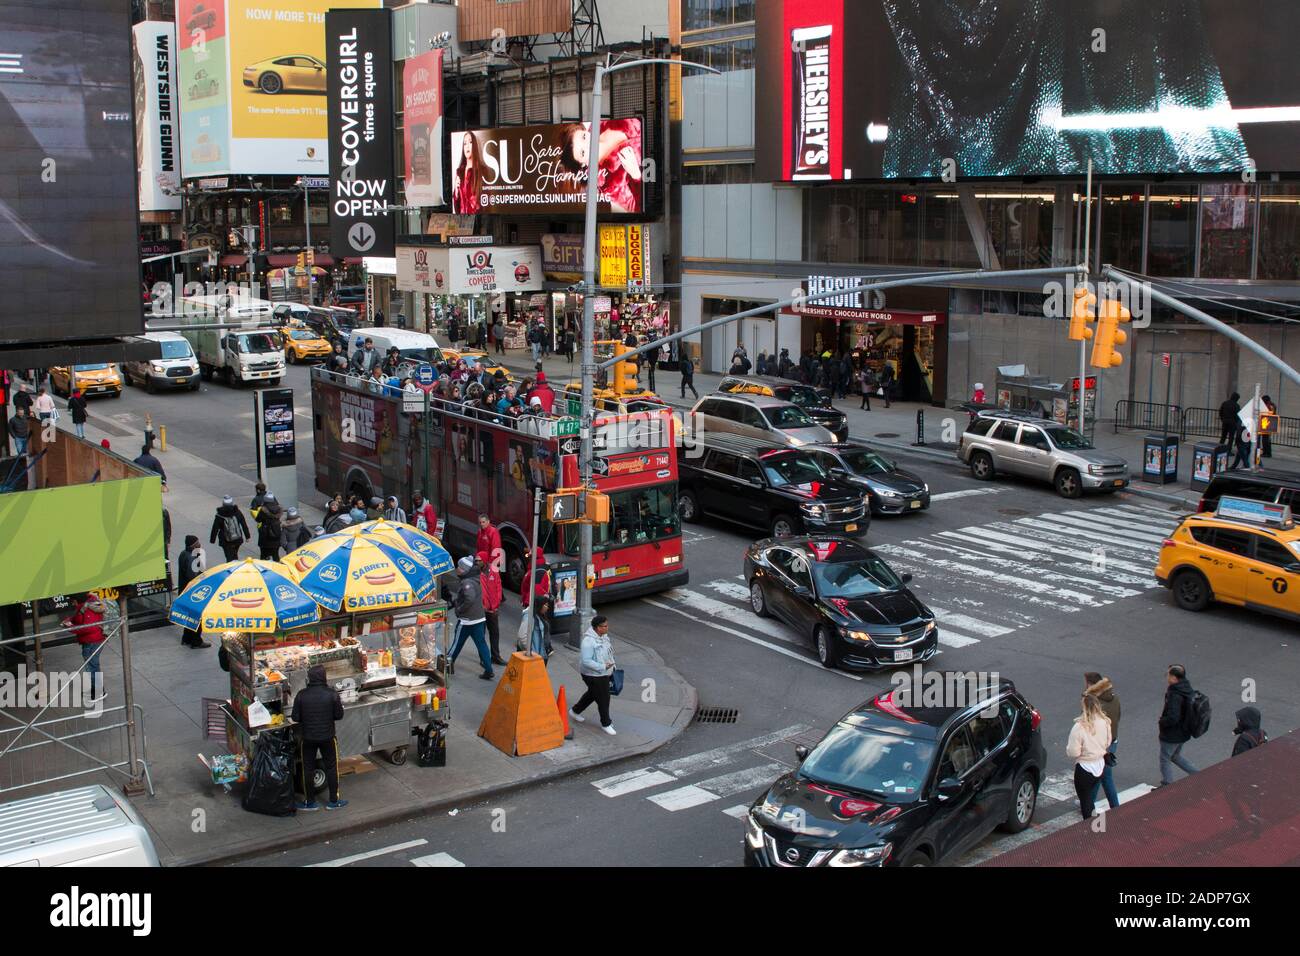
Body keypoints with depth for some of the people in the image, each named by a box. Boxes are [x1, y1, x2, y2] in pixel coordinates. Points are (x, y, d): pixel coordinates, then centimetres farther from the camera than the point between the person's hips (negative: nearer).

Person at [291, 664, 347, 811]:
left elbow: (295, 718, -7)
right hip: (327, 737, 0)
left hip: (308, 738, 1)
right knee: (331, 767, 14)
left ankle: (310, 802, 24)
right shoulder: (332, 694, -15)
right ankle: (333, 801, 21)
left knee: (308, 769, 15)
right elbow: (339, 715, -8)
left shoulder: (301, 695, -12)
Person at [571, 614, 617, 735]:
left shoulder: (604, 636, 1)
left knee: (592, 694, 25)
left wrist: (612, 665, 13)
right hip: (593, 675, -9)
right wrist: (603, 667, -28)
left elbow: (609, 652, 16)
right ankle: (606, 724, 21)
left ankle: (575, 711, 46)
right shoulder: (589, 641, -29)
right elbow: (586, 661, -30)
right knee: (603, 699, 2)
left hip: (604, 673, 9)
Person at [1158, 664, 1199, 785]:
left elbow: (1172, 718, -33)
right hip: (1183, 732, 9)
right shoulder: (1186, 688, -2)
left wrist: (1162, 721, -14)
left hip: (1171, 734, -9)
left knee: (1165, 759, 11)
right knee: (1175, 756, 27)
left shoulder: (1175, 695, -31)